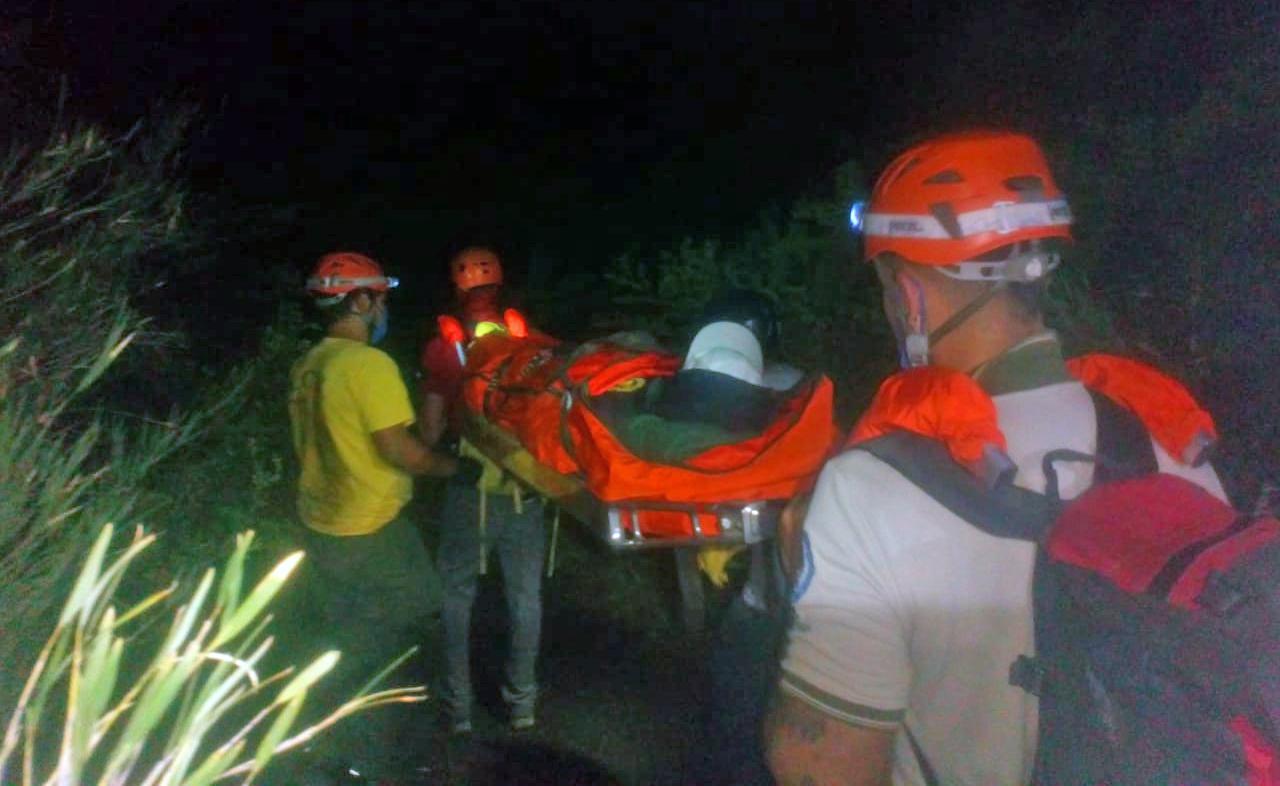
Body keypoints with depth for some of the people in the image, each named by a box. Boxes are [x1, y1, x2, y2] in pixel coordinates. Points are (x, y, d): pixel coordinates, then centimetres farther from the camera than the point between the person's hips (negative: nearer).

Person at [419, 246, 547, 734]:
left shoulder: (441, 350, -6)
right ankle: (522, 701, 24)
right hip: (523, 488, 1)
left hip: (467, 490, -1)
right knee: (525, 596, 14)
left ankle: (459, 706, 20)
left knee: (457, 597, 13)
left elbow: (430, 431, -3)